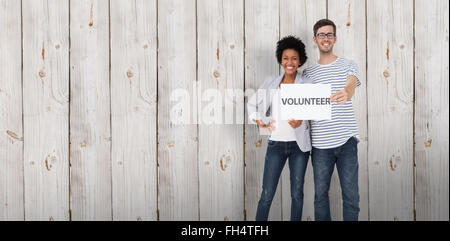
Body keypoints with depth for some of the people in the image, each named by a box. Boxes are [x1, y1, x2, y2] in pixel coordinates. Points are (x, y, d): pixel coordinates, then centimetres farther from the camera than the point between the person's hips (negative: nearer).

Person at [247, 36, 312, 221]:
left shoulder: (307, 84, 0)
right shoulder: (271, 82, 7)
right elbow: (252, 103, 17)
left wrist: (300, 121, -22)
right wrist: (259, 121, 1)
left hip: (299, 144, -1)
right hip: (276, 143, 1)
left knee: (297, 193, 9)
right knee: (267, 194, 0)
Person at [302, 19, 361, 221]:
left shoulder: (349, 66, 6)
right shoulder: (308, 72, 13)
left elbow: (351, 85, -15)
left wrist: (346, 93, -38)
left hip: (346, 139, -1)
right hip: (320, 143, 2)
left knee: (351, 195, 1)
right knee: (320, 194, 8)